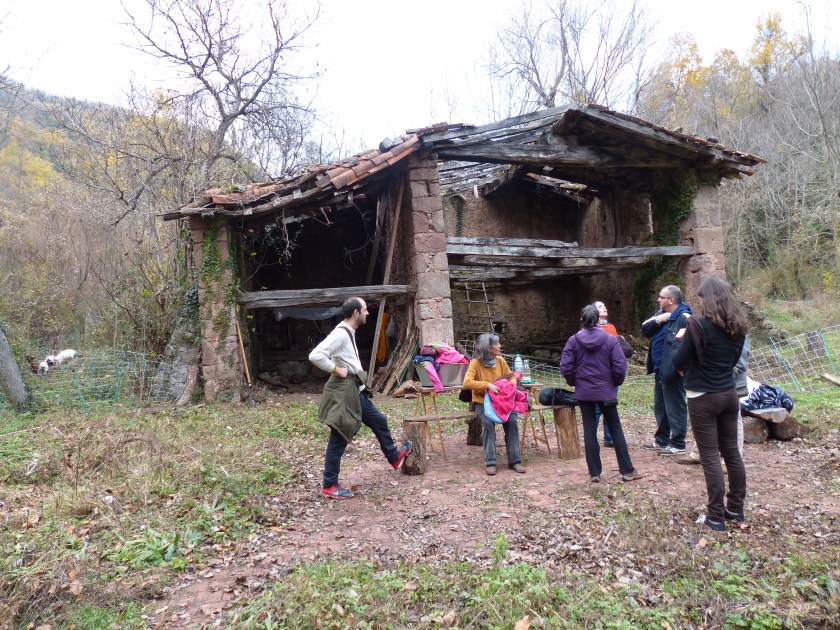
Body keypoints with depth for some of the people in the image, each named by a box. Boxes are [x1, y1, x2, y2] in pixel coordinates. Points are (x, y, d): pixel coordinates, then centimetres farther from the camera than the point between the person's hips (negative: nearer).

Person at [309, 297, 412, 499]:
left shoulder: (349, 332, 10)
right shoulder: (340, 334, -21)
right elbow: (315, 355, -31)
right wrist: (335, 370, -21)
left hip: (355, 391, 10)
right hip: (343, 393, -10)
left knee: (379, 420, 22)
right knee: (339, 440, 0)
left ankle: (394, 456, 43)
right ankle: (329, 486, 12)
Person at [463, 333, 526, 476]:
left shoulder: (500, 360, 4)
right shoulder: (476, 363, -10)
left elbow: (511, 376, 14)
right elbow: (467, 383, -20)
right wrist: (488, 385, -26)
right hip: (483, 402, -3)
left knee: (512, 420, -22)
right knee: (488, 423, -30)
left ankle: (514, 460, -13)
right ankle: (490, 462, -20)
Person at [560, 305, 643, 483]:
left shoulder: (573, 340, -5)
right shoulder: (610, 339, -6)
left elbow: (565, 367, -8)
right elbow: (620, 367, -9)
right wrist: (616, 382, 10)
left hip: (583, 392, 1)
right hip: (606, 391, -1)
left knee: (589, 431, 6)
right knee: (615, 429, 10)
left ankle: (594, 473, 10)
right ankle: (627, 470, 16)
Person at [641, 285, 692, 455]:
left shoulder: (684, 317, -18)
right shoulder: (660, 313, 12)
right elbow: (645, 330, 8)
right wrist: (657, 320, -9)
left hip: (673, 371, -10)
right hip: (660, 369, 10)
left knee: (675, 407, 0)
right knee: (660, 406, 19)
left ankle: (678, 444, 10)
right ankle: (661, 439, 32)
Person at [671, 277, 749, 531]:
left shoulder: (698, 324, -16)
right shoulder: (738, 327, 5)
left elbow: (679, 362, -10)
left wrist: (678, 340, 6)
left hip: (703, 398, -6)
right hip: (729, 394, 6)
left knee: (710, 456, 0)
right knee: (732, 452, 15)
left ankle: (716, 516, 5)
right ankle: (736, 509, 26)